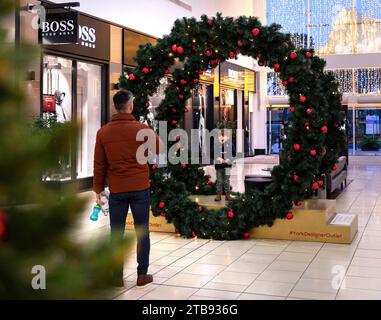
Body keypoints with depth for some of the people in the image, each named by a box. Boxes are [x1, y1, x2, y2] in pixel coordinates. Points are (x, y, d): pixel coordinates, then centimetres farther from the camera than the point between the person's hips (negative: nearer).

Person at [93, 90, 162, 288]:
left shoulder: (103, 132, -2)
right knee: (142, 232, 8)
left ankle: (116, 276, 13)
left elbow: (99, 164, 2)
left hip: (116, 190, 1)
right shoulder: (142, 129, -6)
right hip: (140, 188, -1)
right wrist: (153, 134, 26)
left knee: (116, 233, 9)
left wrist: (98, 189, 10)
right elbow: (160, 149, 9)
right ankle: (142, 275, 13)